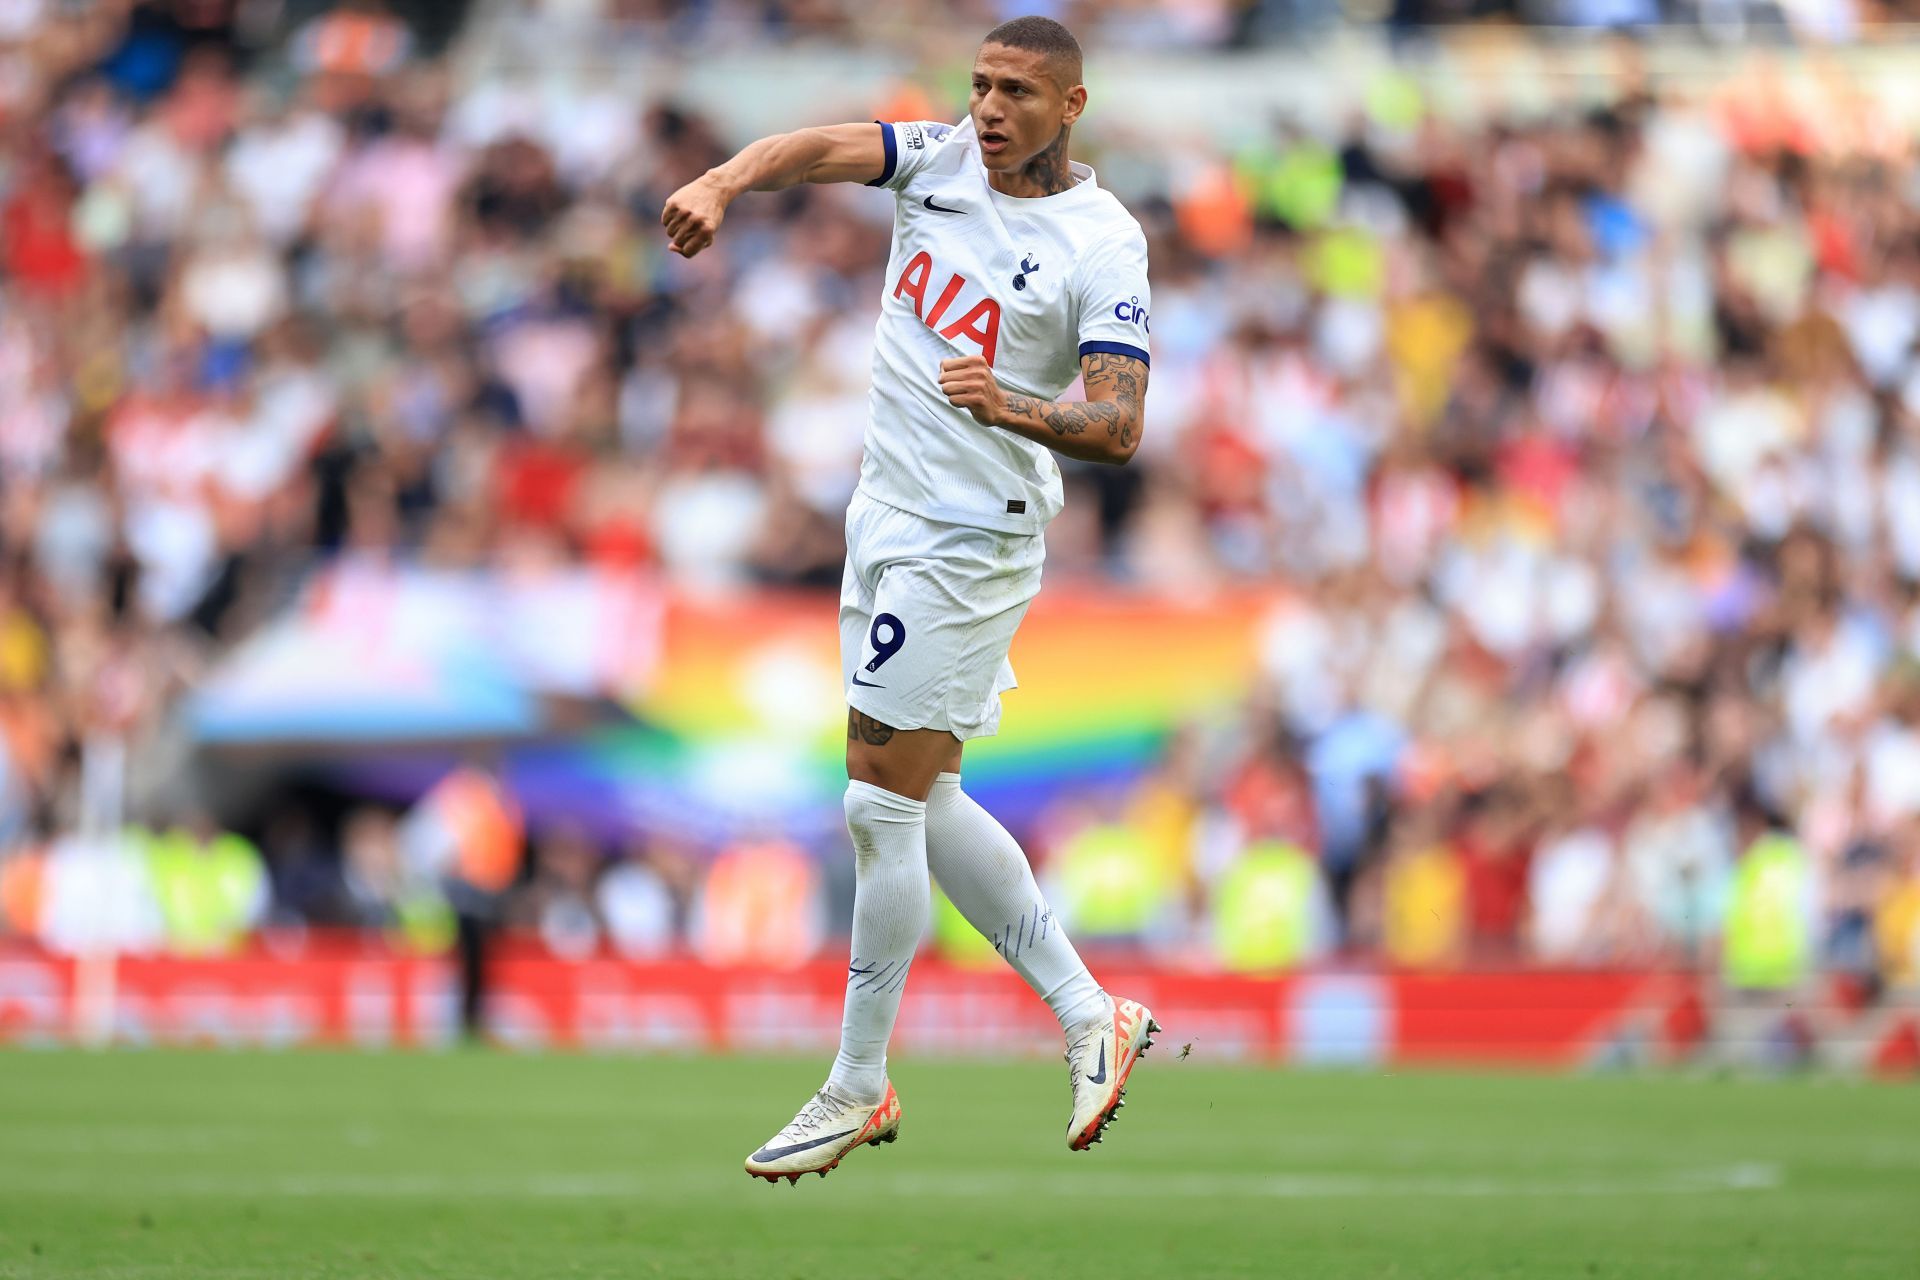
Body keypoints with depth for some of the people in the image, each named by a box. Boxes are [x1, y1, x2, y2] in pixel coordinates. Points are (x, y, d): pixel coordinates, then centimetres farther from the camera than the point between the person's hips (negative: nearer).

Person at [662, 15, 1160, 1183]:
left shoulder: (1102, 243, -13)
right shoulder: (944, 157, 3)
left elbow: (1120, 428, -20)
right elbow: (824, 148, -15)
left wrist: (1013, 406, -38)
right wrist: (723, 184, -35)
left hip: (970, 542, -8)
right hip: (888, 516, 8)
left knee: (882, 804, -7)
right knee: (924, 805, 13)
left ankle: (860, 1088, 3)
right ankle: (1090, 1017, 21)